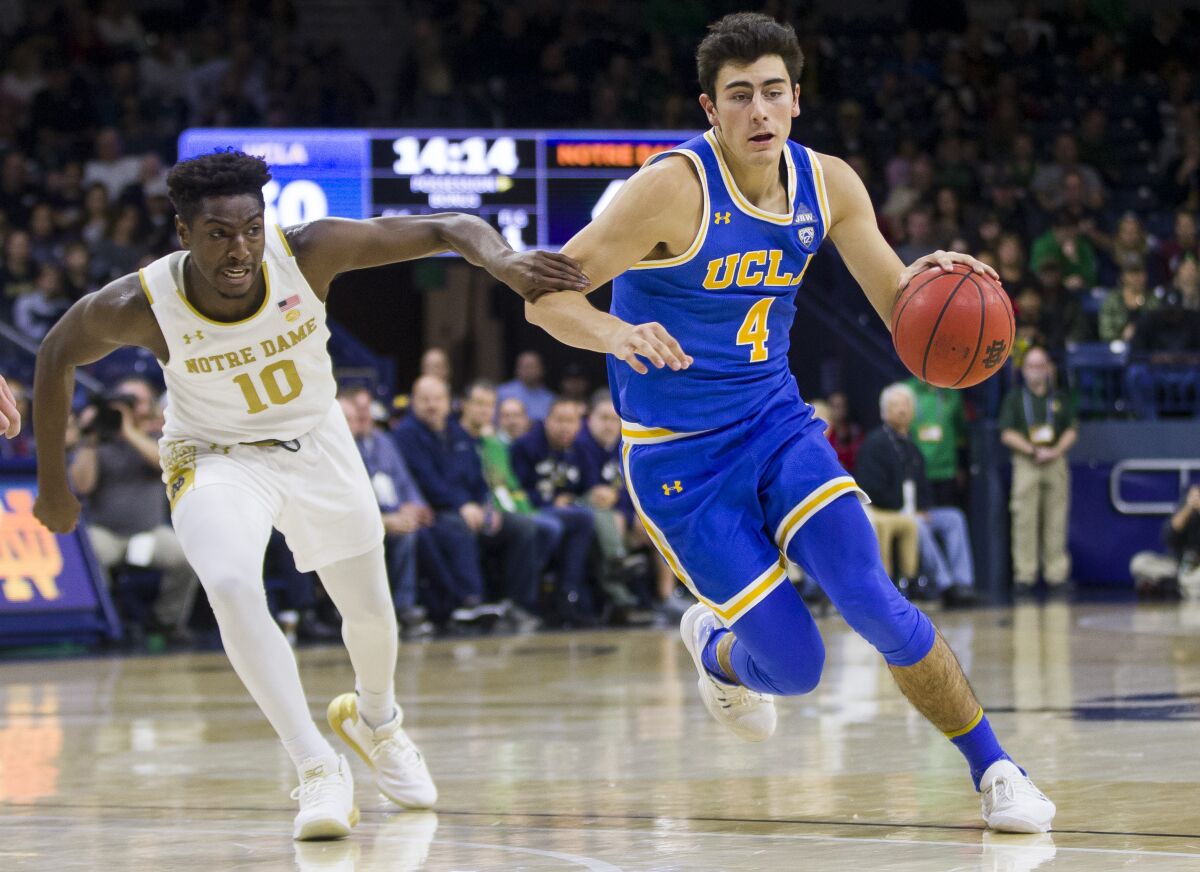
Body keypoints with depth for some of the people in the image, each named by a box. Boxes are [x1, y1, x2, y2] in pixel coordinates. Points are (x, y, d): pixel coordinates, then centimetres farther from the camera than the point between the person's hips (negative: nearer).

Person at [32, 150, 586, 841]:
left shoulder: (308, 252, -29)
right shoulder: (139, 306, -29)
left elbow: (449, 229, -26)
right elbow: (58, 356, -9)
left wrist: (501, 261, -49)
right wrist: (54, 485, -2)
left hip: (316, 443, 3)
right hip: (215, 457, -2)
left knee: (371, 611, 16)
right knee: (233, 586, -32)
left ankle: (376, 720, 50)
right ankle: (319, 769, -23)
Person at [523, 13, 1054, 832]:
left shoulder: (829, 185, -3)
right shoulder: (676, 187, -20)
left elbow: (899, 304, 6)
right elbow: (545, 294, -20)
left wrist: (930, 278, -19)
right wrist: (616, 335, -42)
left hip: (776, 422, 4)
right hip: (680, 457, -4)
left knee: (872, 598, -17)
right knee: (796, 663, -6)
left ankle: (995, 771, -2)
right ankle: (717, 651, 31)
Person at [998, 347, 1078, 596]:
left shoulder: (1060, 399, 15)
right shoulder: (1014, 398, 8)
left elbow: (1071, 431, 10)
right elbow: (1007, 434, 0)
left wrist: (1056, 451, -8)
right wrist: (1033, 450, -11)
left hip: (1056, 462, 2)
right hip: (1025, 463, -2)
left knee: (1055, 521, -1)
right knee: (1024, 520, -7)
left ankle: (1056, 574, 1)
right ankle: (1024, 576, -6)